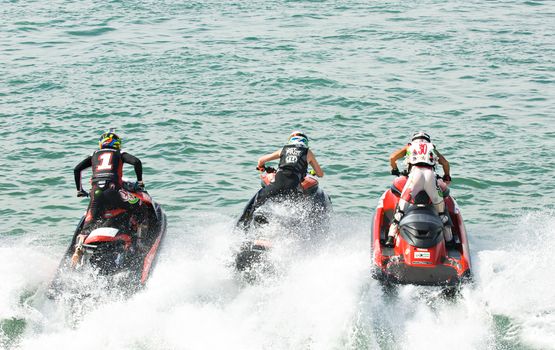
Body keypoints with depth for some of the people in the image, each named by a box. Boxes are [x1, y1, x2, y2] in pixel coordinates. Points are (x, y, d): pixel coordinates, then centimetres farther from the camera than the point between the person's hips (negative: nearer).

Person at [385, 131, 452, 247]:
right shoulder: (432, 148, 33)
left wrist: (395, 170, 36)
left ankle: (391, 237, -10)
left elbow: (392, 157, 19)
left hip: (415, 172, -1)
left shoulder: (410, 146, 29)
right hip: (430, 174, 1)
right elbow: (446, 163, 26)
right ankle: (449, 239, 18)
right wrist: (447, 177, 42)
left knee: (401, 207, 1)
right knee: (441, 208, 15)